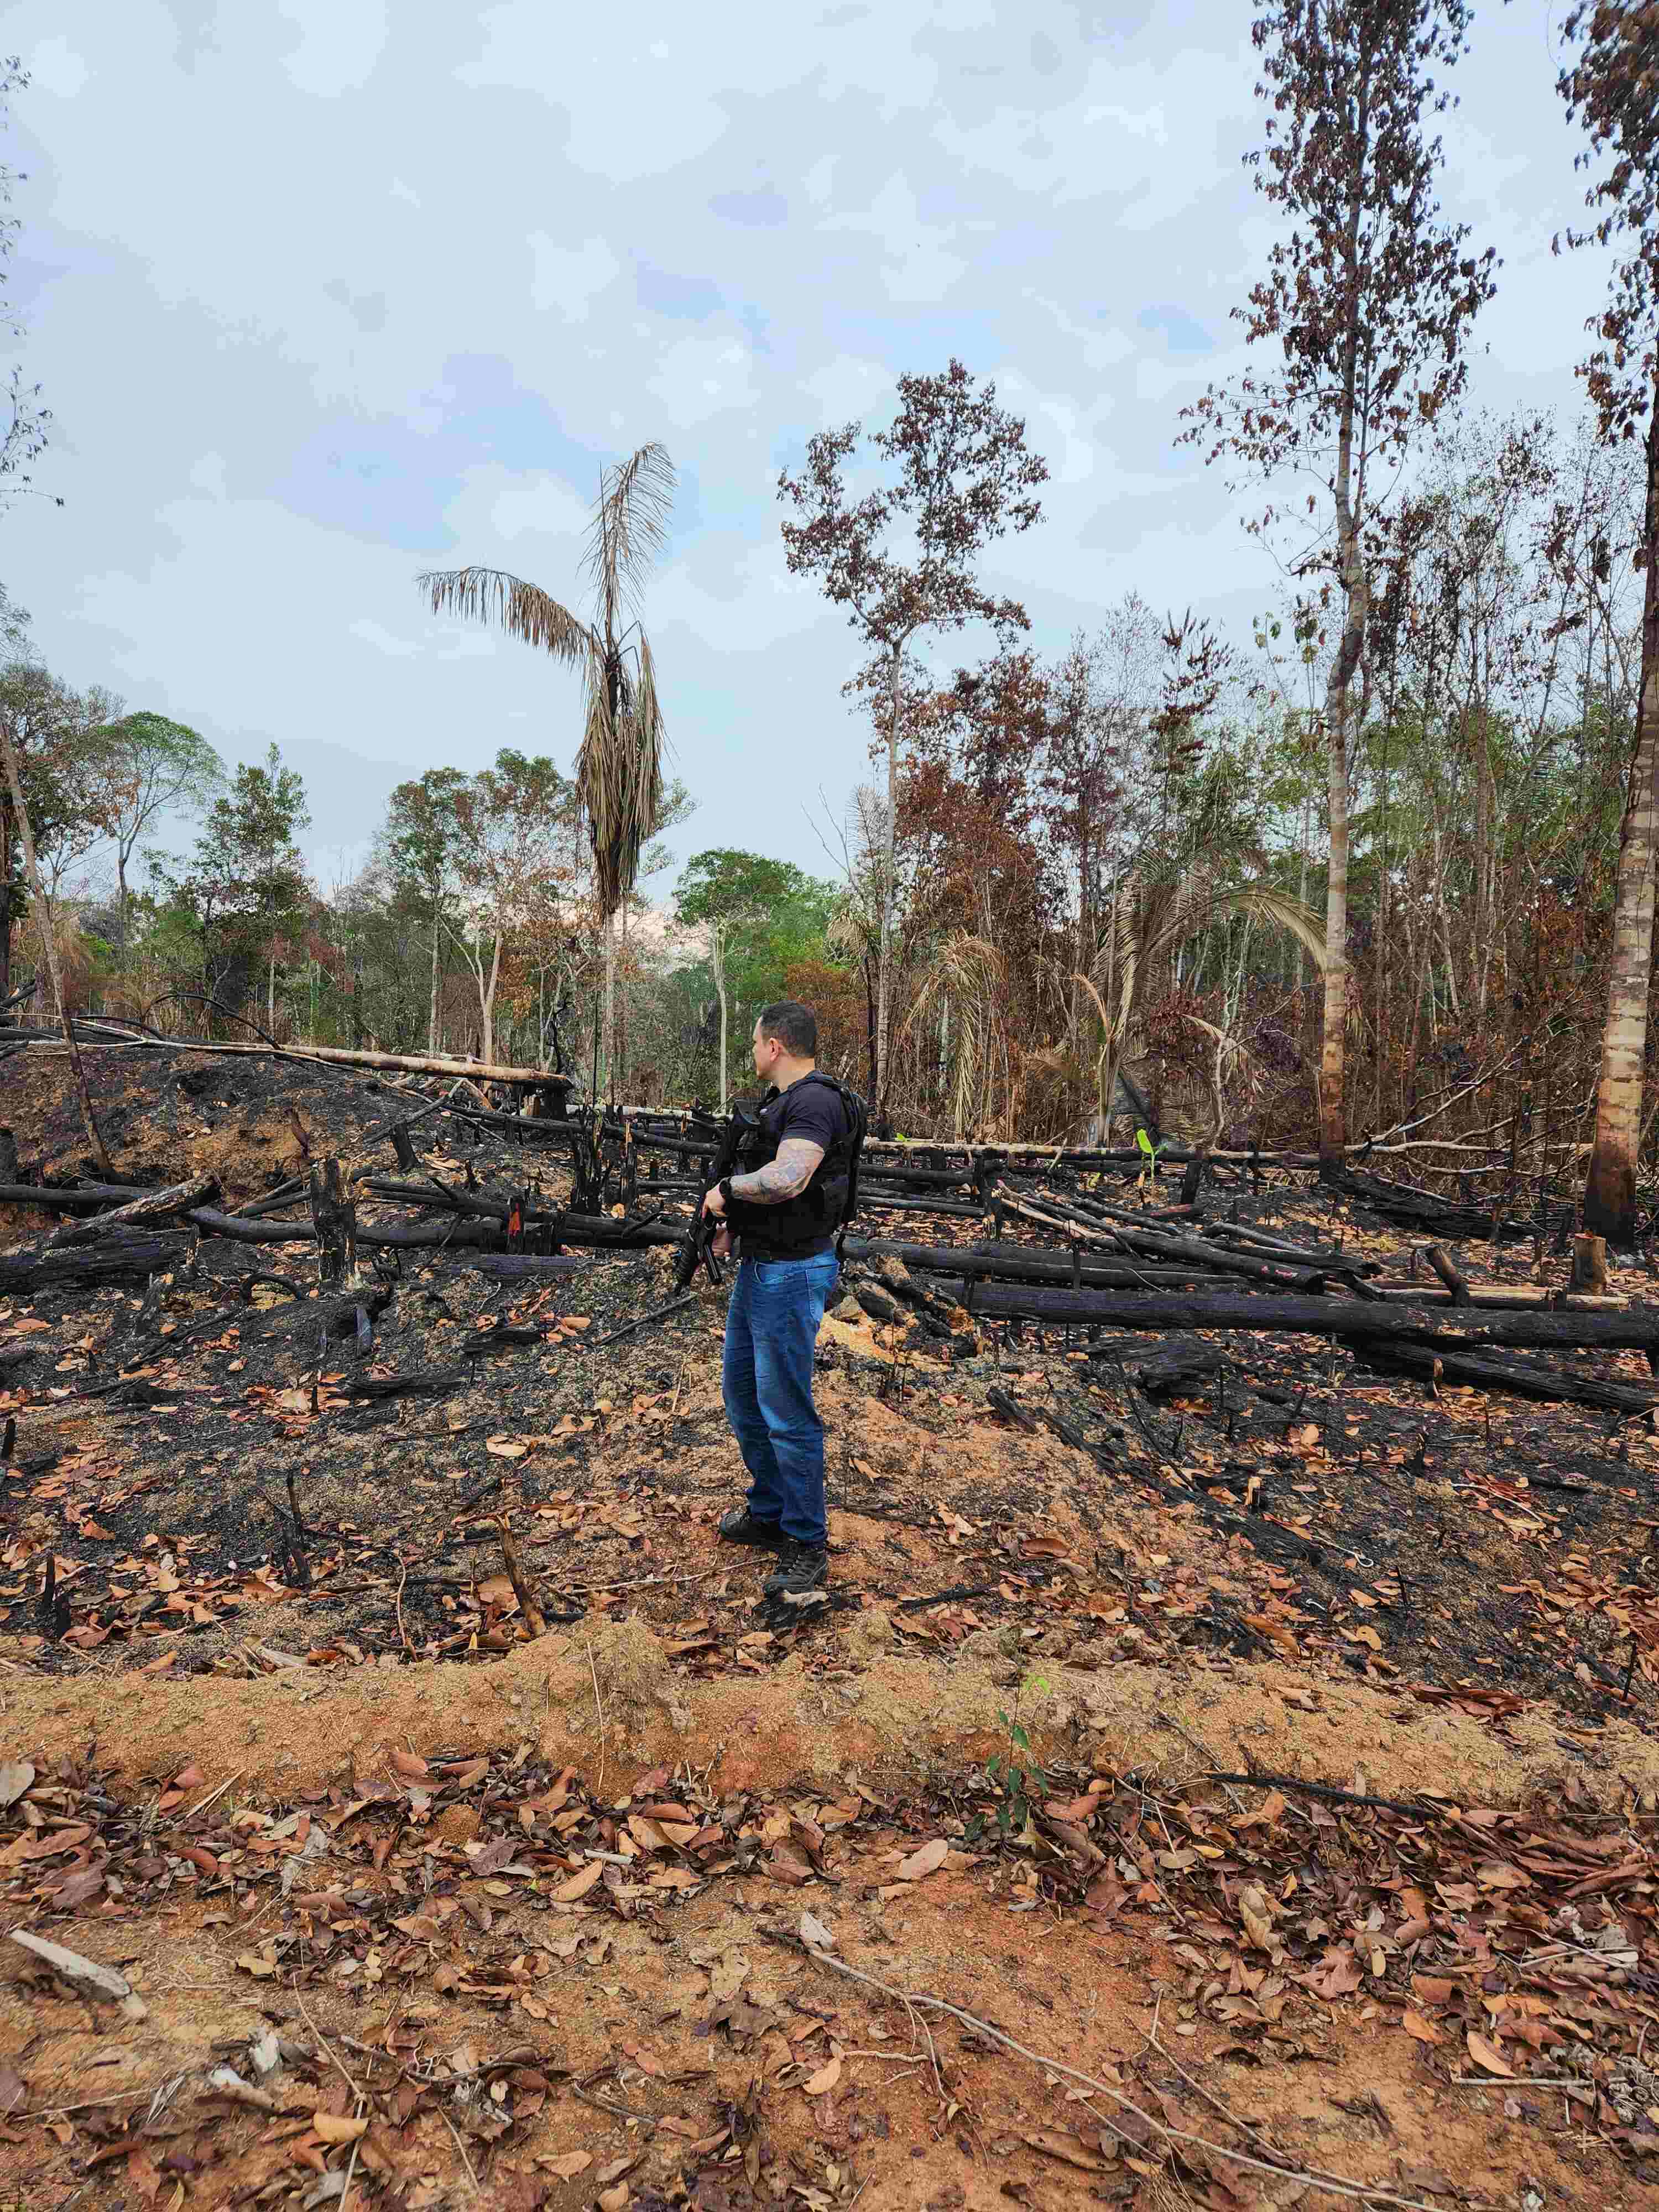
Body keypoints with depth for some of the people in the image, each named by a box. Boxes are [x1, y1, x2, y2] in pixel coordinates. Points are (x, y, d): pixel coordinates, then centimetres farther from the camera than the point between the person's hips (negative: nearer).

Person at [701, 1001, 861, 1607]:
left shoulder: (816, 1102, -19)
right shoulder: (782, 1101, 14)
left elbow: (785, 1180, -33)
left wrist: (726, 1188, -16)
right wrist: (733, 1222, 10)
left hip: (792, 1275, -11)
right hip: (757, 1267, 11)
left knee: (786, 1413, -5)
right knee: (741, 1394, 19)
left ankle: (807, 1547, 8)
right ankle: (768, 1513, 33)